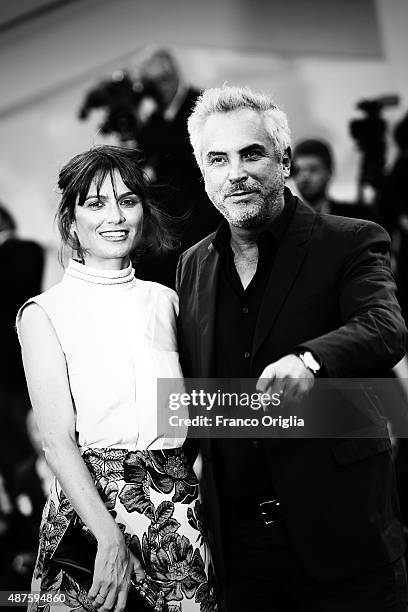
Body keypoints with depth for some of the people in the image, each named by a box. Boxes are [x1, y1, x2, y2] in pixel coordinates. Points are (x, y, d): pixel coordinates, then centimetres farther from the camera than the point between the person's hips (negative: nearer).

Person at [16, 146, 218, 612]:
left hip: (180, 502, 3)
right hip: (90, 499, -3)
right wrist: (110, 538, -19)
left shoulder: (165, 301, 8)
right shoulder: (45, 313, -4)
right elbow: (58, 441, -11)